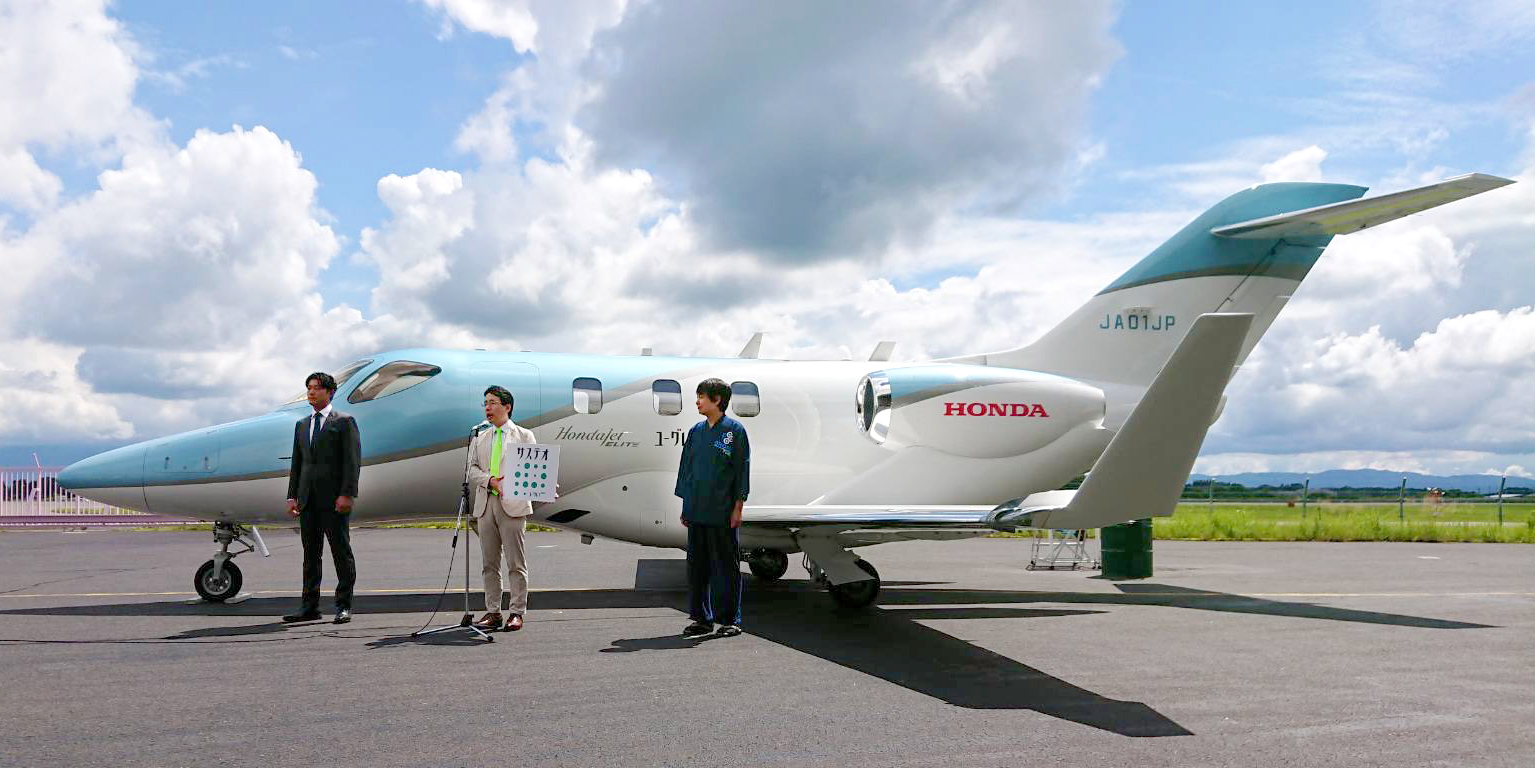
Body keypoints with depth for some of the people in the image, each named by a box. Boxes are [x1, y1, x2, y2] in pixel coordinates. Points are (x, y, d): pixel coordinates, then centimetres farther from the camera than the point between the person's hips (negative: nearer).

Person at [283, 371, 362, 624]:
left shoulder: (344, 421, -1)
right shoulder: (302, 425, 18)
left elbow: (353, 460, -8)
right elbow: (297, 463, 17)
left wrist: (347, 494, -16)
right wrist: (293, 496, 8)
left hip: (334, 499, -6)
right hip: (308, 499, 6)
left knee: (341, 553, -1)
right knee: (310, 554, 9)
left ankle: (343, 606, 4)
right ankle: (309, 607, 14)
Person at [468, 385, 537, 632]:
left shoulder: (524, 436, 7)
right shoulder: (479, 438, 19)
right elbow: (473, 470, 10)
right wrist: (490, 480, -9)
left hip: (513, 504, -4)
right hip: (485, 503, 4)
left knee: (516, 563, -3)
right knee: (489, 563, 6)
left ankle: (516, 613, 2)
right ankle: (492, 612, 12)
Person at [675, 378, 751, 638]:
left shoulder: (734, 430, -4)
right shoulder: (696, 431, 11)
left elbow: (742, 470, -4)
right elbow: (686, 468, 16)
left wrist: (737, 508, -8)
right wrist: (685, 507, 13)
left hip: (722, 513, -5)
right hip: (696, 512, 6)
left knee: (726, 566, 1)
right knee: (697, 565, 9)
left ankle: (730, 620, 10)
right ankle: (702, 618, 19)